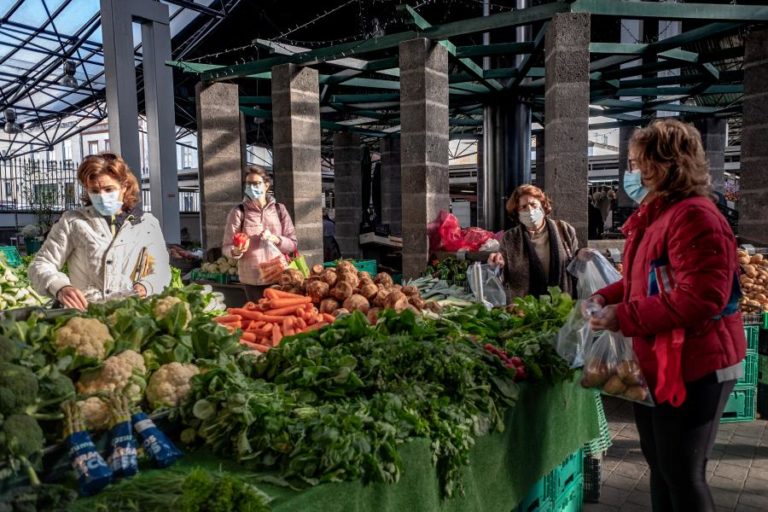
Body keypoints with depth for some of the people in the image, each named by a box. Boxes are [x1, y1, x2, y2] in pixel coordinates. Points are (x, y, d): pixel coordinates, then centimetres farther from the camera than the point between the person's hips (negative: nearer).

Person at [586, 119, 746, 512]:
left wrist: (624, 317, -24)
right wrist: (607, 297, 4)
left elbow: (700, 298, -30)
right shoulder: (655, 215, 12)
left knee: (682, 474, 4)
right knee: (659, 466, 22)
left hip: (691, 369, -10)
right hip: (655, 364, 10)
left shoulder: (694, 216, -21)